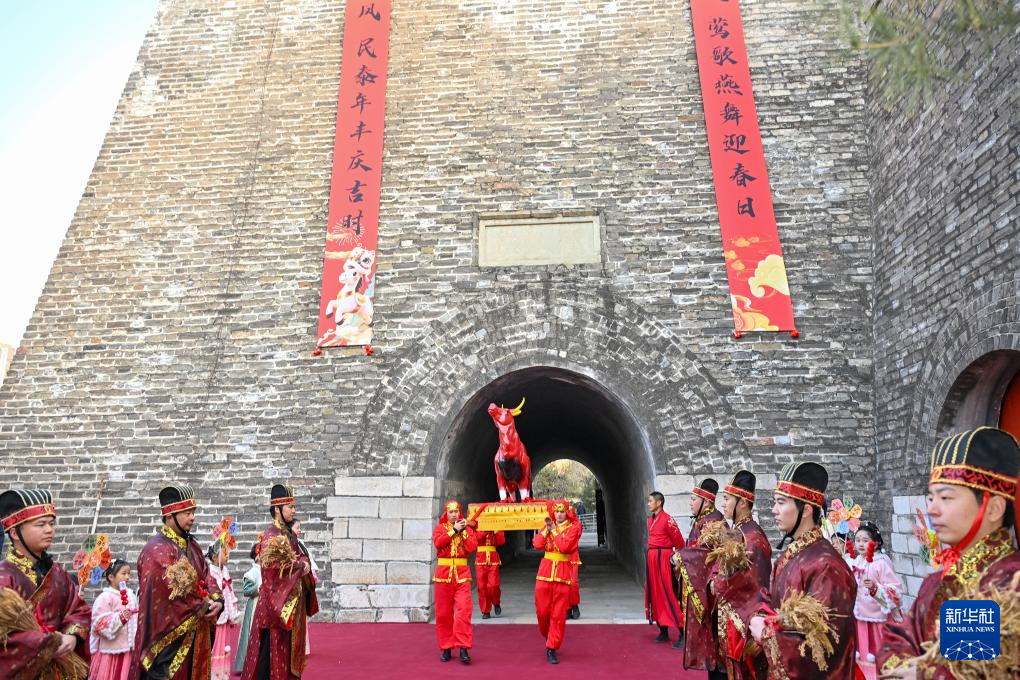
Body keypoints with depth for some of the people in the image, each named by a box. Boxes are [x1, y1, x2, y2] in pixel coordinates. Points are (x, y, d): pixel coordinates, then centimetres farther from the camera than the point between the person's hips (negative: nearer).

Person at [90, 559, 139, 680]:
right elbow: (99, 624, -17)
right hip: (110, 650, -6)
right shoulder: (105, 597, -11)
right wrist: (120, 618, -29)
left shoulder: (131, 596, 9)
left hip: (127, 648, 6)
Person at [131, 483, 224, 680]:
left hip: (193, 633, 8)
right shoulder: (156, 550, -16)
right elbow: (172, 592, -22)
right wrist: (204, 606, -12)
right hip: (168, 636, -8)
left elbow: (207, 576, 10)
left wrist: (217, 600, -9)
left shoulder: (192, 545, 11)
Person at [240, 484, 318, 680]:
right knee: (272, 649, -2)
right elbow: (272, 565, -23)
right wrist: (300, 566, -15)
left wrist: (304, 563, -5)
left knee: (287, 647, 13)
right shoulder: (271, 534, -14)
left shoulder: (288, 533, 10)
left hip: (291, 599, 8)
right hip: (277, 599, -8)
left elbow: (299, 558, 17)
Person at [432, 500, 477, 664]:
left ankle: (463, 648, -9)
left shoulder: (467, 529, 9)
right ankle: (446, 648, 16)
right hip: (444, 572, 0)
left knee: (464, 609, -12)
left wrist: (464, 531, -9)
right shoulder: (440, 527, 7)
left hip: (462, 573, 0)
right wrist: (454, 530, -11)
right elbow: (438, 543, -13)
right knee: (443, 612, 5)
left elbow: (472, 547, -6)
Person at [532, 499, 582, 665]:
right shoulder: (548, 526, 11)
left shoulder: (573, 527, -1)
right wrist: (547, 529, -9)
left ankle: (552, 648, 9)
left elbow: (565, 546, -17)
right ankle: (548, 637, 32)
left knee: (559, 614, 0)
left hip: (563, 573, -3)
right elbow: (537, 544, -2)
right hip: (545, 571, 3)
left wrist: (554, 531, -8)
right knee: (542, 611, 6)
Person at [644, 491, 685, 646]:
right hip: (651, 558, 9)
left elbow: (679, 541, -10)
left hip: (663, 559, -9)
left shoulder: (667, 520, -13)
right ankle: (663, 632, 21)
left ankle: (682, 633, -1)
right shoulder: (650, 519, 12)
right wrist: (650, 556, 13)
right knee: (655, 595, 12)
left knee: (669, 595, -7)